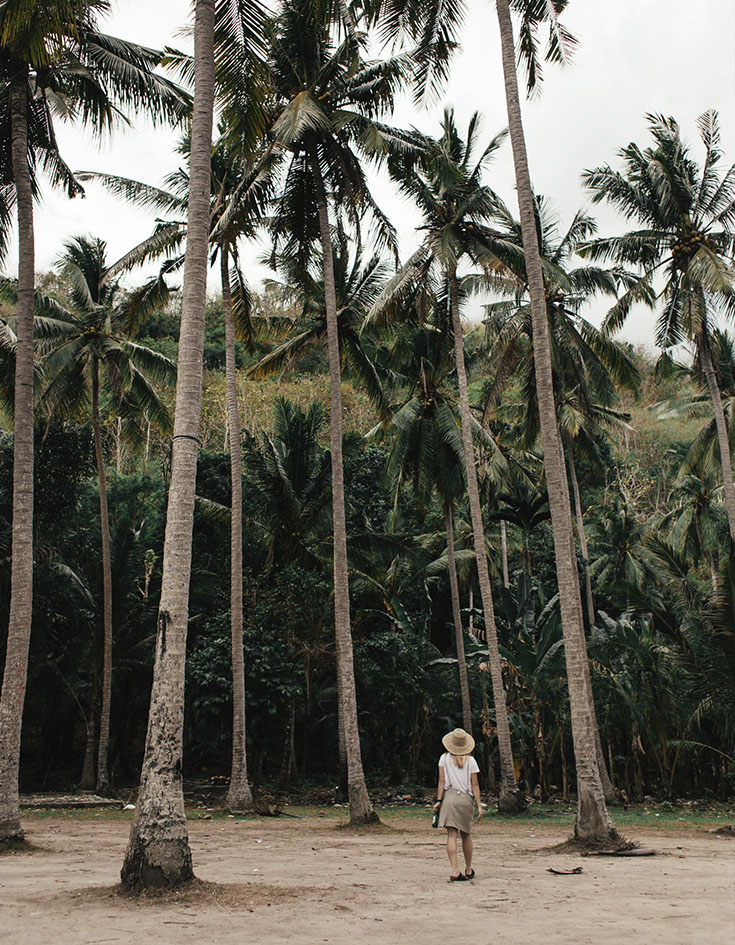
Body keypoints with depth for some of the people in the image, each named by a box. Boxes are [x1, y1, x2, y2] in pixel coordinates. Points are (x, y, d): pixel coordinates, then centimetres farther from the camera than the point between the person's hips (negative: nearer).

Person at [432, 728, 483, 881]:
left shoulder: (444, 758, 4)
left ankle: (455, 871, -15)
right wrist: (479, 806, 4)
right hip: (466, 799, 1)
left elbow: (442, 781, 0)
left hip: (449, 797, -1)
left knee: (451, 835, -5)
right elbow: (475, 785, 2)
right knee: (466, 836, 15)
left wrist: (439, 800, 2)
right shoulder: (470, 760, 4)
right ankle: (469, 870, 27)